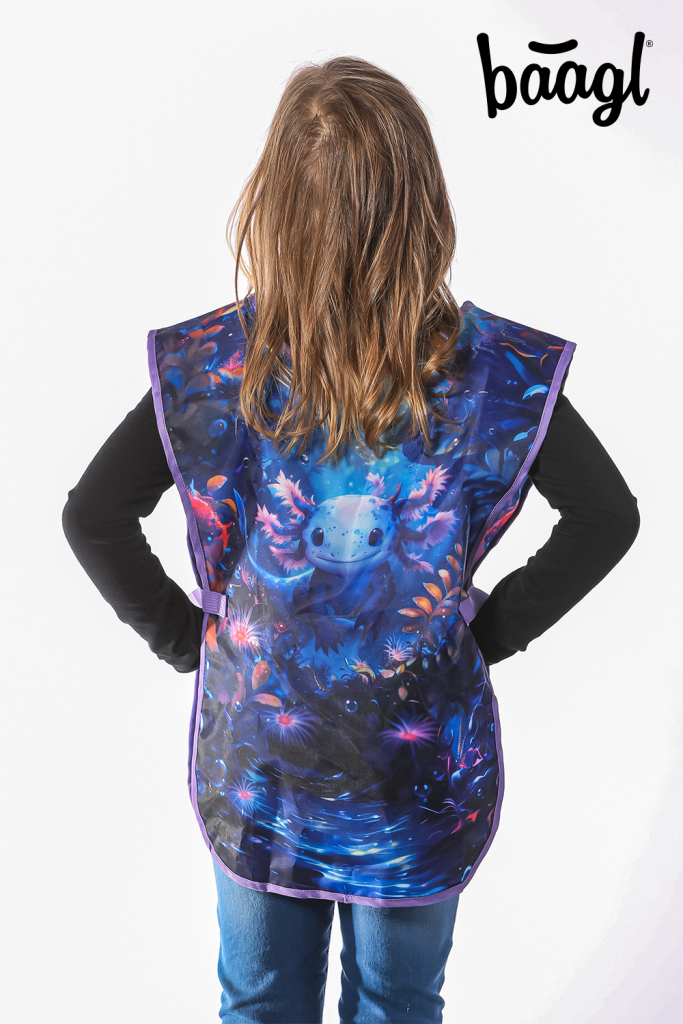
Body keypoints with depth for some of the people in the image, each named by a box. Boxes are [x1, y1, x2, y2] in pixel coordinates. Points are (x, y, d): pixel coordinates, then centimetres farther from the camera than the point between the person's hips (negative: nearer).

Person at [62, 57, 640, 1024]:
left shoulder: (213, 364, -16)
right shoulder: (491, 367, -16)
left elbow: (92, 516, -12)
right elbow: (609, 517, -10)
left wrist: (183, 632, -1)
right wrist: (496, 626, -2)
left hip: (255, 759, 1)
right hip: (421, 764, 0)